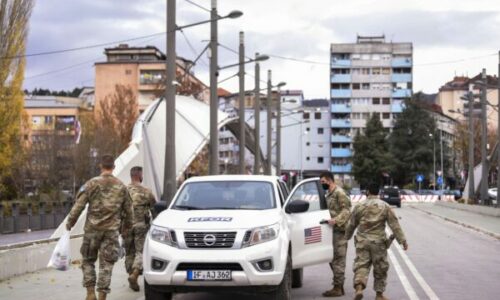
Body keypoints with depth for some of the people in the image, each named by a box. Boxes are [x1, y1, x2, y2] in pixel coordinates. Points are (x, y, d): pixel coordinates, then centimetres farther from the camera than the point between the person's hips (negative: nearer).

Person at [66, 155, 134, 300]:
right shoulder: (121, 187, 4)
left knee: (88, 260, 13)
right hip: (111, 230, 2)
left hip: (92, 229, -1)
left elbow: (79, 205, -8)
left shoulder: (92, 183, -5)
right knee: (106, 264, 5)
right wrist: (128, 225, 28)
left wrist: (70, 222, 2)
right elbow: (128, 209, 12)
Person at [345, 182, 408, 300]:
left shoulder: (359, 206, 3)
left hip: (362, 241, 1)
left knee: (361, 265, 2)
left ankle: (359, 288, -22)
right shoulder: (385, 206, -1)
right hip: (378, 242, -1)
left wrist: (347, 236, 29)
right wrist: (402, 240, -1)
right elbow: (394, 225, -3)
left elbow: (351, 224, 11)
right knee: (380, 268, 12)